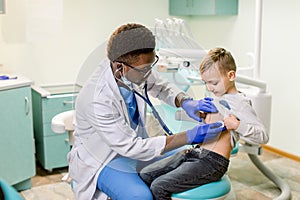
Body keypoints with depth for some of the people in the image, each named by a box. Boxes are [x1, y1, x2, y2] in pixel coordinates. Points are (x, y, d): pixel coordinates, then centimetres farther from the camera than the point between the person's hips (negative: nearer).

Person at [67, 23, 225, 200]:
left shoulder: (136, 69, -17)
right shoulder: (96, 101, -36)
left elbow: (161, 86, 5)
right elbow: (130, 147, -29)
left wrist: (185, 102, -17)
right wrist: (189, 137, -31)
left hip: (135, 143, 7)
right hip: (102, 159, -7)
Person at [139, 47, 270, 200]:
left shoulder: (240, 103, -10)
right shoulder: (215, 96, 14)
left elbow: (263, 136, -14)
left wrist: (237, 125, -26)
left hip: (213, 162, -9)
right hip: (195, 152, 9)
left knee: (159, 187, -19)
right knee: (145, 175, 3)